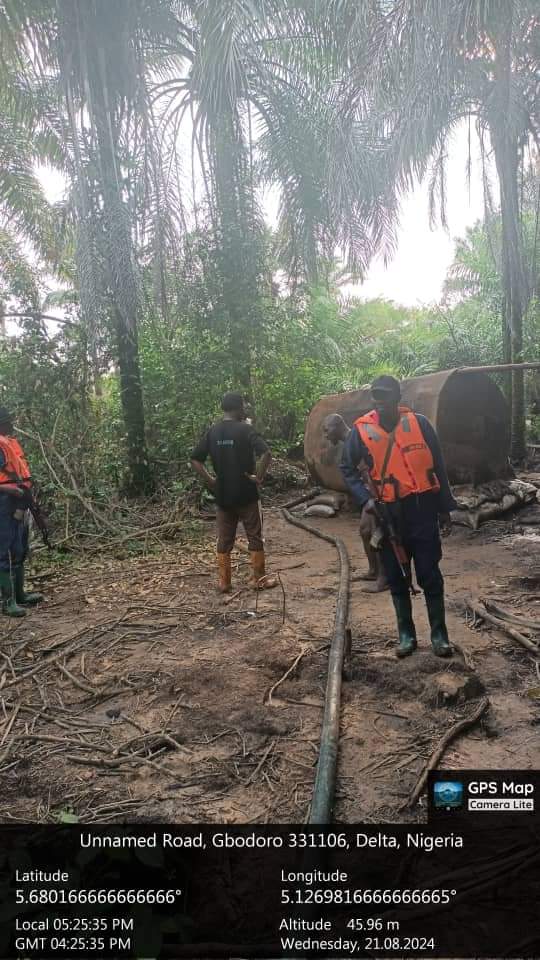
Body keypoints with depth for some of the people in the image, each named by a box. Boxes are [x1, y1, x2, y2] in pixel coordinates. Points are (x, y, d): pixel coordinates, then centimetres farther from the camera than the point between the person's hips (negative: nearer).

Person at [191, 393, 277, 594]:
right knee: (255, 537, 9)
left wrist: (209, 480, 4)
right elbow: (266, 454, -25)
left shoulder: (212, 432, 4)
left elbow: (195, 460, 3)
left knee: (224, 540, 11)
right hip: (246, 494, -4)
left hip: (223, 495, 4)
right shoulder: (245, 429, -11)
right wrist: (259, 477, -14)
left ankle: (224, 582, 16)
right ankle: (259, 578, 16)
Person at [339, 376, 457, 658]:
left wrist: (444, 509, 4)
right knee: (396, 578, 10)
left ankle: (439, 634, 19)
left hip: (422, 510, -1)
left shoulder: (419, 423, -4)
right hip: (388, 514, 1)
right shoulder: (361, 430, -4)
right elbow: (347, 469, 7)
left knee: (430, 575, 5)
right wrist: (365, 498, -8)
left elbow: (438, 467, 3)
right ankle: (406, 633, 24)